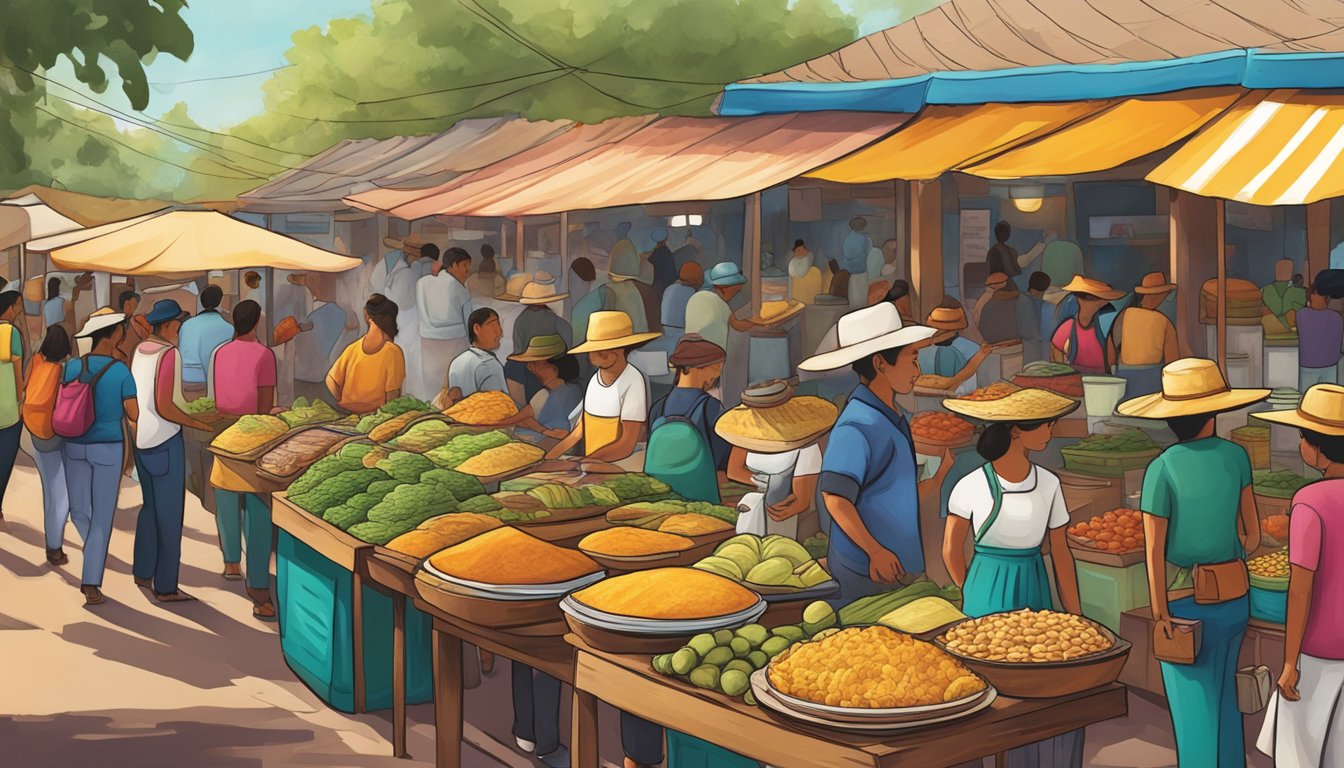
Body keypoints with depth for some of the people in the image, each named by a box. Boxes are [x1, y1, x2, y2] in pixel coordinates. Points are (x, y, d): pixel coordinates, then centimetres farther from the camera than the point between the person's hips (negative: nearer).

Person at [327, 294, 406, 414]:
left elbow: (331, 381, -1)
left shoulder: (352, 348, -3)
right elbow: (392, 394, -14)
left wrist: (344, 404, 12)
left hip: (347, 411, 5)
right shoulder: (393, 352, -14)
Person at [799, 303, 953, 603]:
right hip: (864, 575, -9)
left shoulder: (895, 417, 10)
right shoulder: (857, 427, -21)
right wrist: (875, 552, -25)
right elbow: (835, 498, -26)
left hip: (899, 566, 9)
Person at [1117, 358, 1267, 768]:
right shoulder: (1236, 457, -5)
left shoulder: (1162, 468, -15)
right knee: (1225, 697, 21)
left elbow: (1154, 548, -15)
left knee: (1194, 705, 7)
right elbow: (1252, 534, 1)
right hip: (1233, 595, 4)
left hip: (1185, 598, -4)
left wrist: (1159, 611, -9)